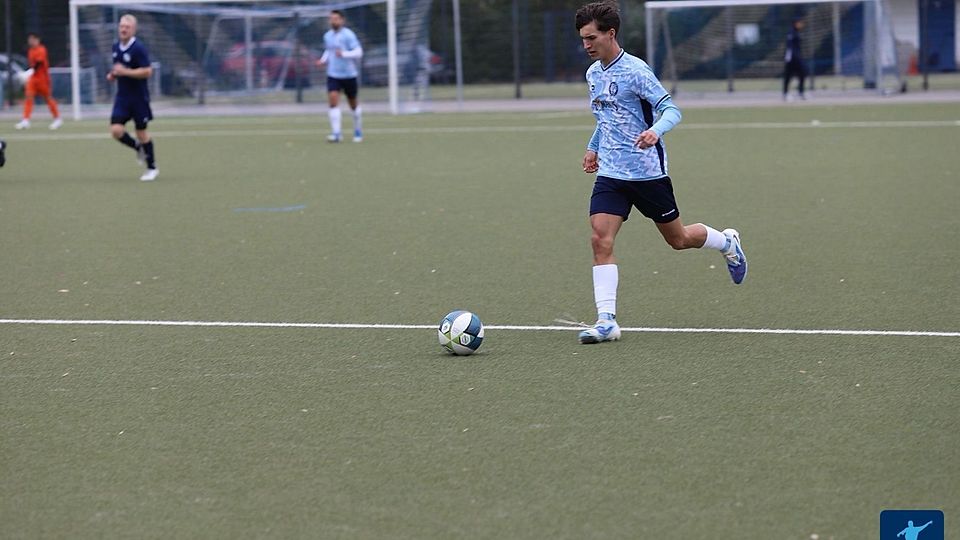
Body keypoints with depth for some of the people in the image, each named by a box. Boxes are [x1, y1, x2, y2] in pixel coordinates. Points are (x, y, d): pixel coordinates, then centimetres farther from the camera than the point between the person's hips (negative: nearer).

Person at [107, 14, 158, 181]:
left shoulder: (138, 48, -16)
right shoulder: (116, 47, 7)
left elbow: (147, 72, -20)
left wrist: (125, 72, -25)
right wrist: (113, 74, 3)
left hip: (139, 97, -6)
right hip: (122, 97, 6)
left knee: (141, 132, 2)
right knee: (116, 130, -9)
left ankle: (152, 168, 18)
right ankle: (138, 147, 21)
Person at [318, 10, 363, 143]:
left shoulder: (348, 35, -11)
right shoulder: (327, 36, 6)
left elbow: (358, 52, -16)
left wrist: (344, 54, -30)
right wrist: (324, 60, 5)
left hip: (349, 75, -3)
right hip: (333, 75, 3)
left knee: (353, 104, 12)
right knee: (333, 100, -16)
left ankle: (358, 132, 33)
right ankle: (336, 133, -20)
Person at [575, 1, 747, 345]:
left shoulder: (635, 70, -15)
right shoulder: (593, 74, 8)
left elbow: (671, 110, -18)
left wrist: (655, 131, -37)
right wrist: (593, 148, 26)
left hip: (647, 171, -5)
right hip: (610, 173, 6)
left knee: (677, 239, 11)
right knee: (600, 240, -14)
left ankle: (727, 243, 43)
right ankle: (606, 321, -18)